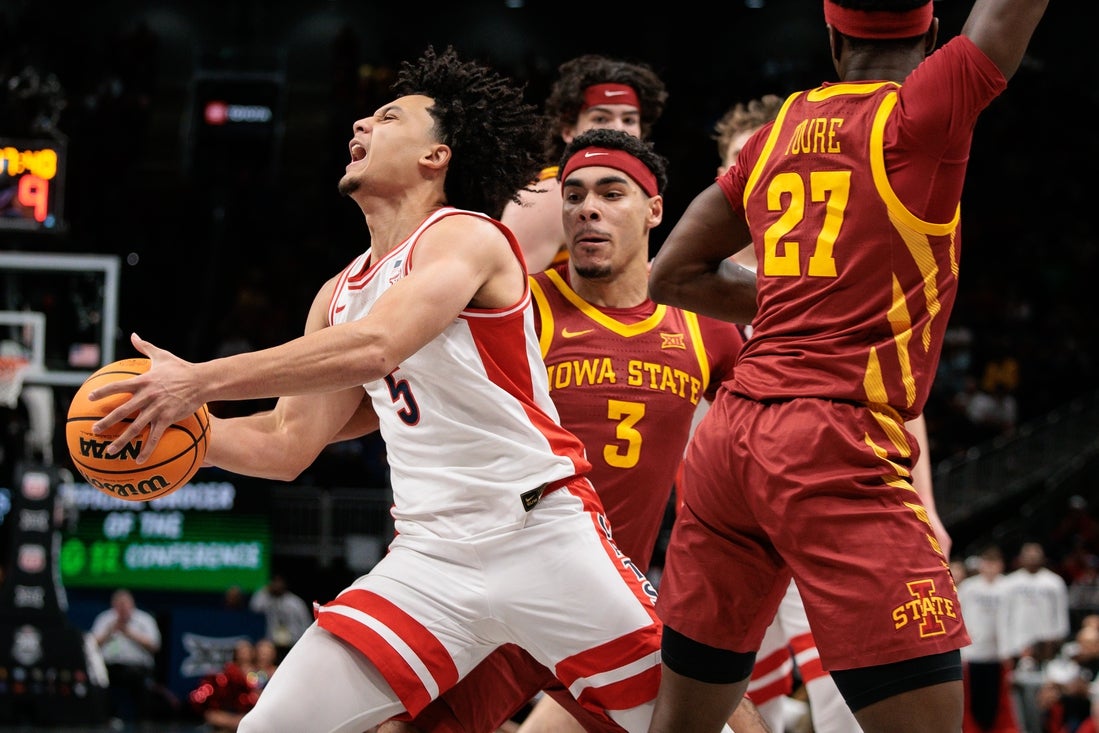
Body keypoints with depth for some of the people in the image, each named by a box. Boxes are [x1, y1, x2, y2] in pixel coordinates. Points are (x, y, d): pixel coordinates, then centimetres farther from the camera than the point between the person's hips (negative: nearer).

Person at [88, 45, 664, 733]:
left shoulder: (467, 236, -7)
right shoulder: (340, 295, 16)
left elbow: (374, 346, -24)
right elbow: (286, 444, 20)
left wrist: (204, 380, -24)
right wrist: (177, 418, 3)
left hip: (543, 533, -6)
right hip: (431, 557, 6)